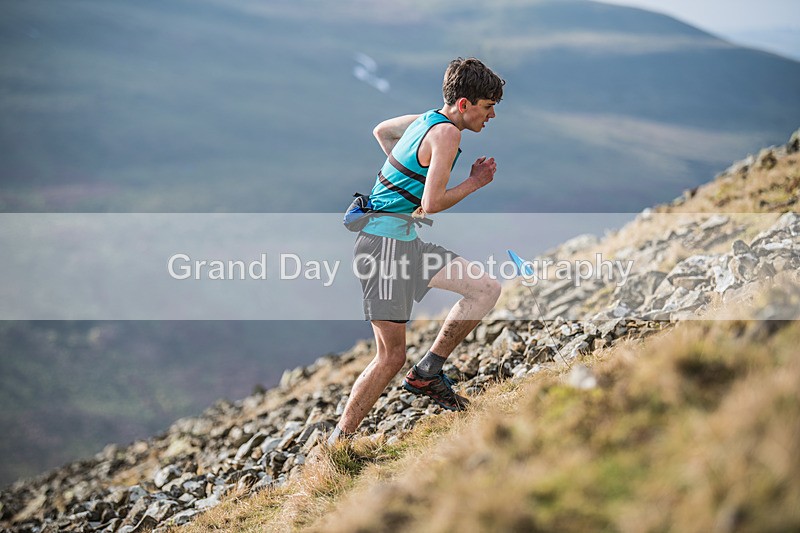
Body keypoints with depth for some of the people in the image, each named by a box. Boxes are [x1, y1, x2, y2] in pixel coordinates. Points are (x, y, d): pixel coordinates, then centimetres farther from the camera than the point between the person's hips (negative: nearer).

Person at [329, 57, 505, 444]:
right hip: (386, 243, -10)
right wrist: (475, 182, -6)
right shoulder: (447, 133, -16)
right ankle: (339, 441, 3)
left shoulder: (426, 120, 11)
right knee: (392, 356, -7)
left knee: (487, 289, 6)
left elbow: (381, 130, 31)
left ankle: (427, 373, 11)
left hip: (408, 242, 10)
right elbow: (431, 204, -21)